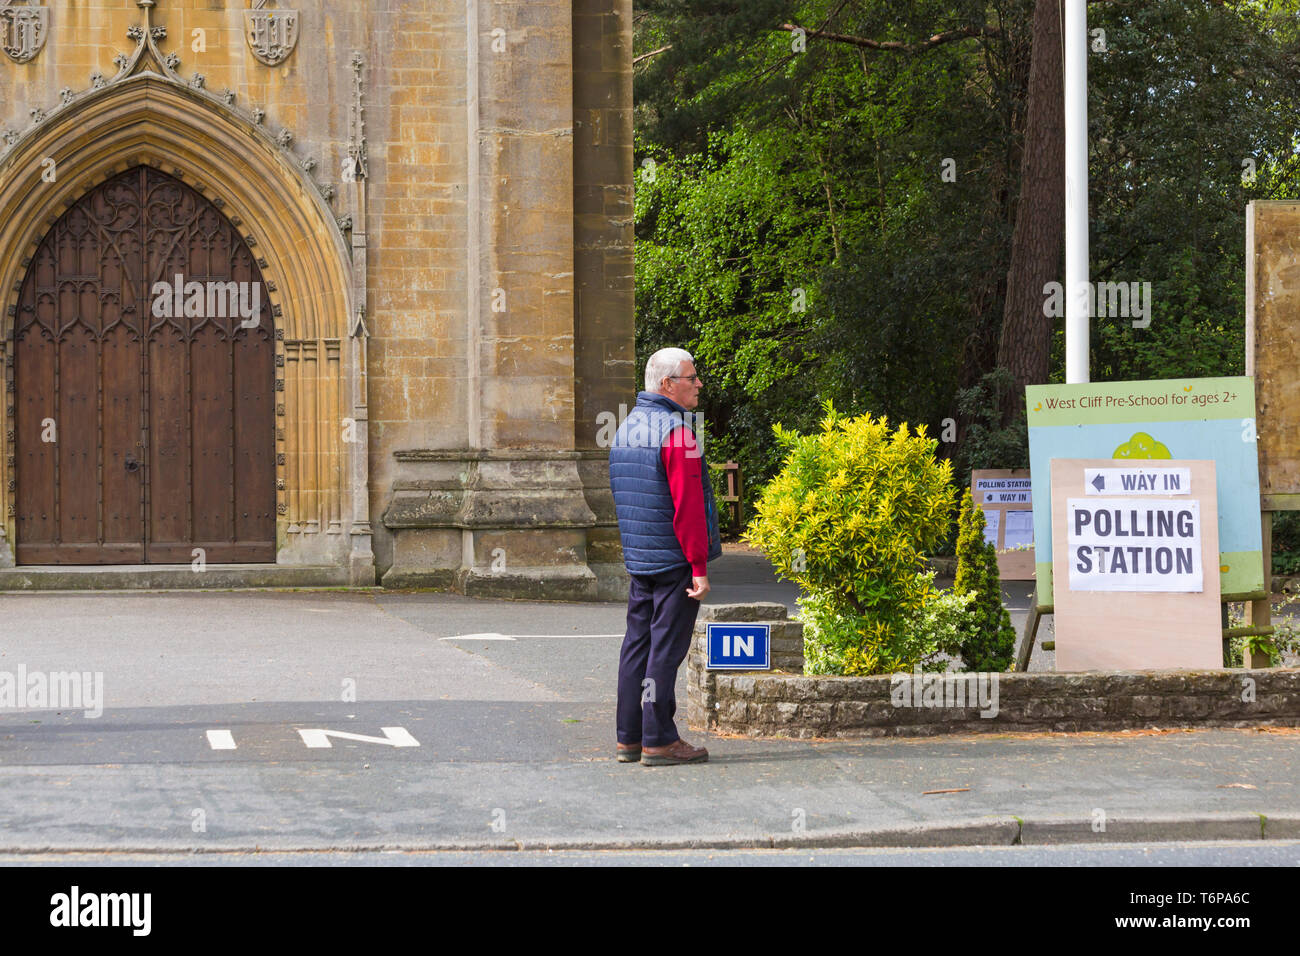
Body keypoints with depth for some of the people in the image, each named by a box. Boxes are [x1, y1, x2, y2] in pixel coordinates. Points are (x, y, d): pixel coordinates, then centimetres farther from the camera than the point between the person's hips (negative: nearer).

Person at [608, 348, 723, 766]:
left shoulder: (627, 427, 13)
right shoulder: (675, 431, -15)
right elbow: (687, 504, -19)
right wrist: (699, 567, -17)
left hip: (639, 559, 8)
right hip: (674, 559, -8)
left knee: (638, 643, 11)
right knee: (666, 648, -4)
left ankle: (629, 738, 15)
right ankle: (659, 741, -2)